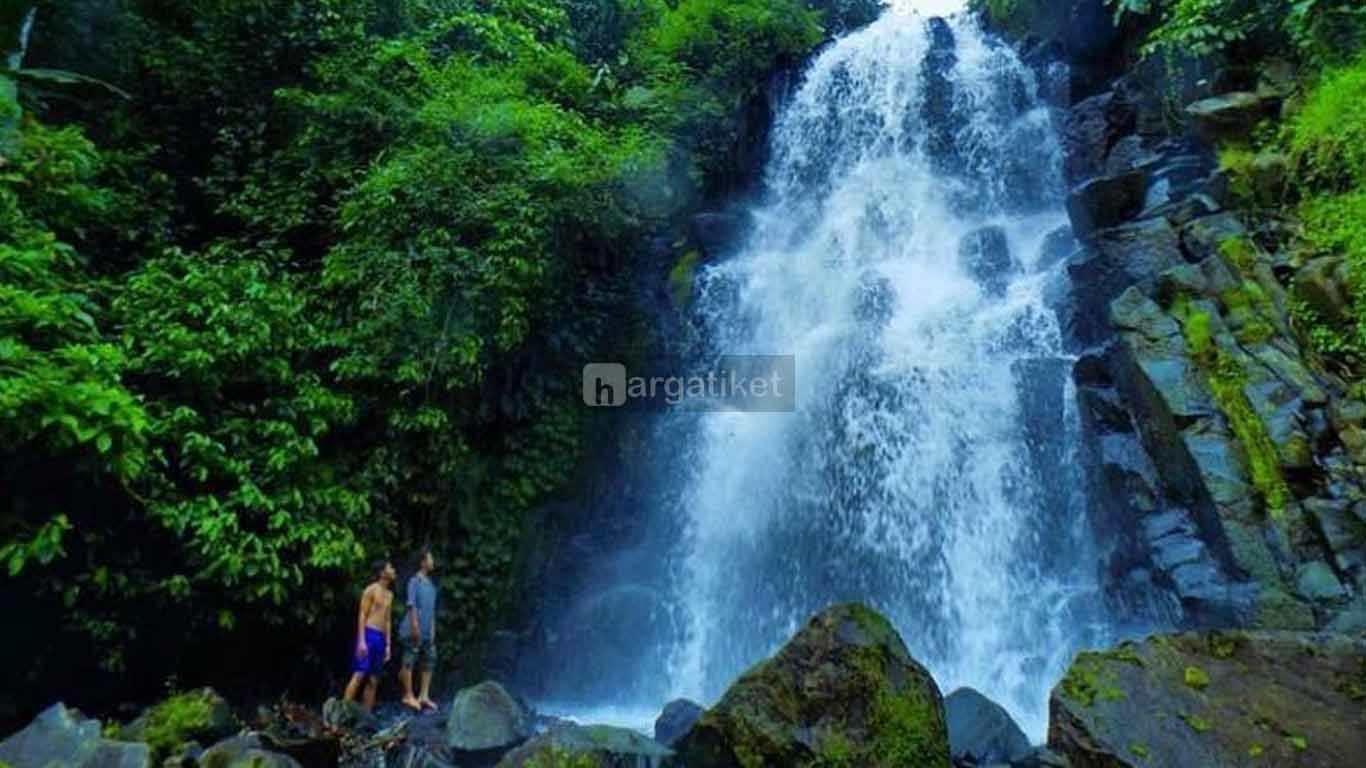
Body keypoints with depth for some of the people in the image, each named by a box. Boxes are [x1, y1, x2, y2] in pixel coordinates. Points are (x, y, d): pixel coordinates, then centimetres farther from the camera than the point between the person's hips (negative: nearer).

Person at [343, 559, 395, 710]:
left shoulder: (389, 594, 18)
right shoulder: (371, 590, -4)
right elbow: (362, 616, -8)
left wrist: (388, 644, 16)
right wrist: (361, 640, -16)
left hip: (381, 637, 7)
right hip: (368, 634, -7)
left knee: (374, 680, 6)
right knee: (359, 675, -13)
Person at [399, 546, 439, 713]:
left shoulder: (431, 584, 15)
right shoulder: (415, 581, -7)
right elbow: (411, 605, -13)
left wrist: (433, 629, 12)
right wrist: (415, 626, -17)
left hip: (427, 632, 8)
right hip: (414, 631, -8)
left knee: (428, 662, 7)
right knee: (409, 662, -1)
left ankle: (423, 696, 12)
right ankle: (408, 695, 6)